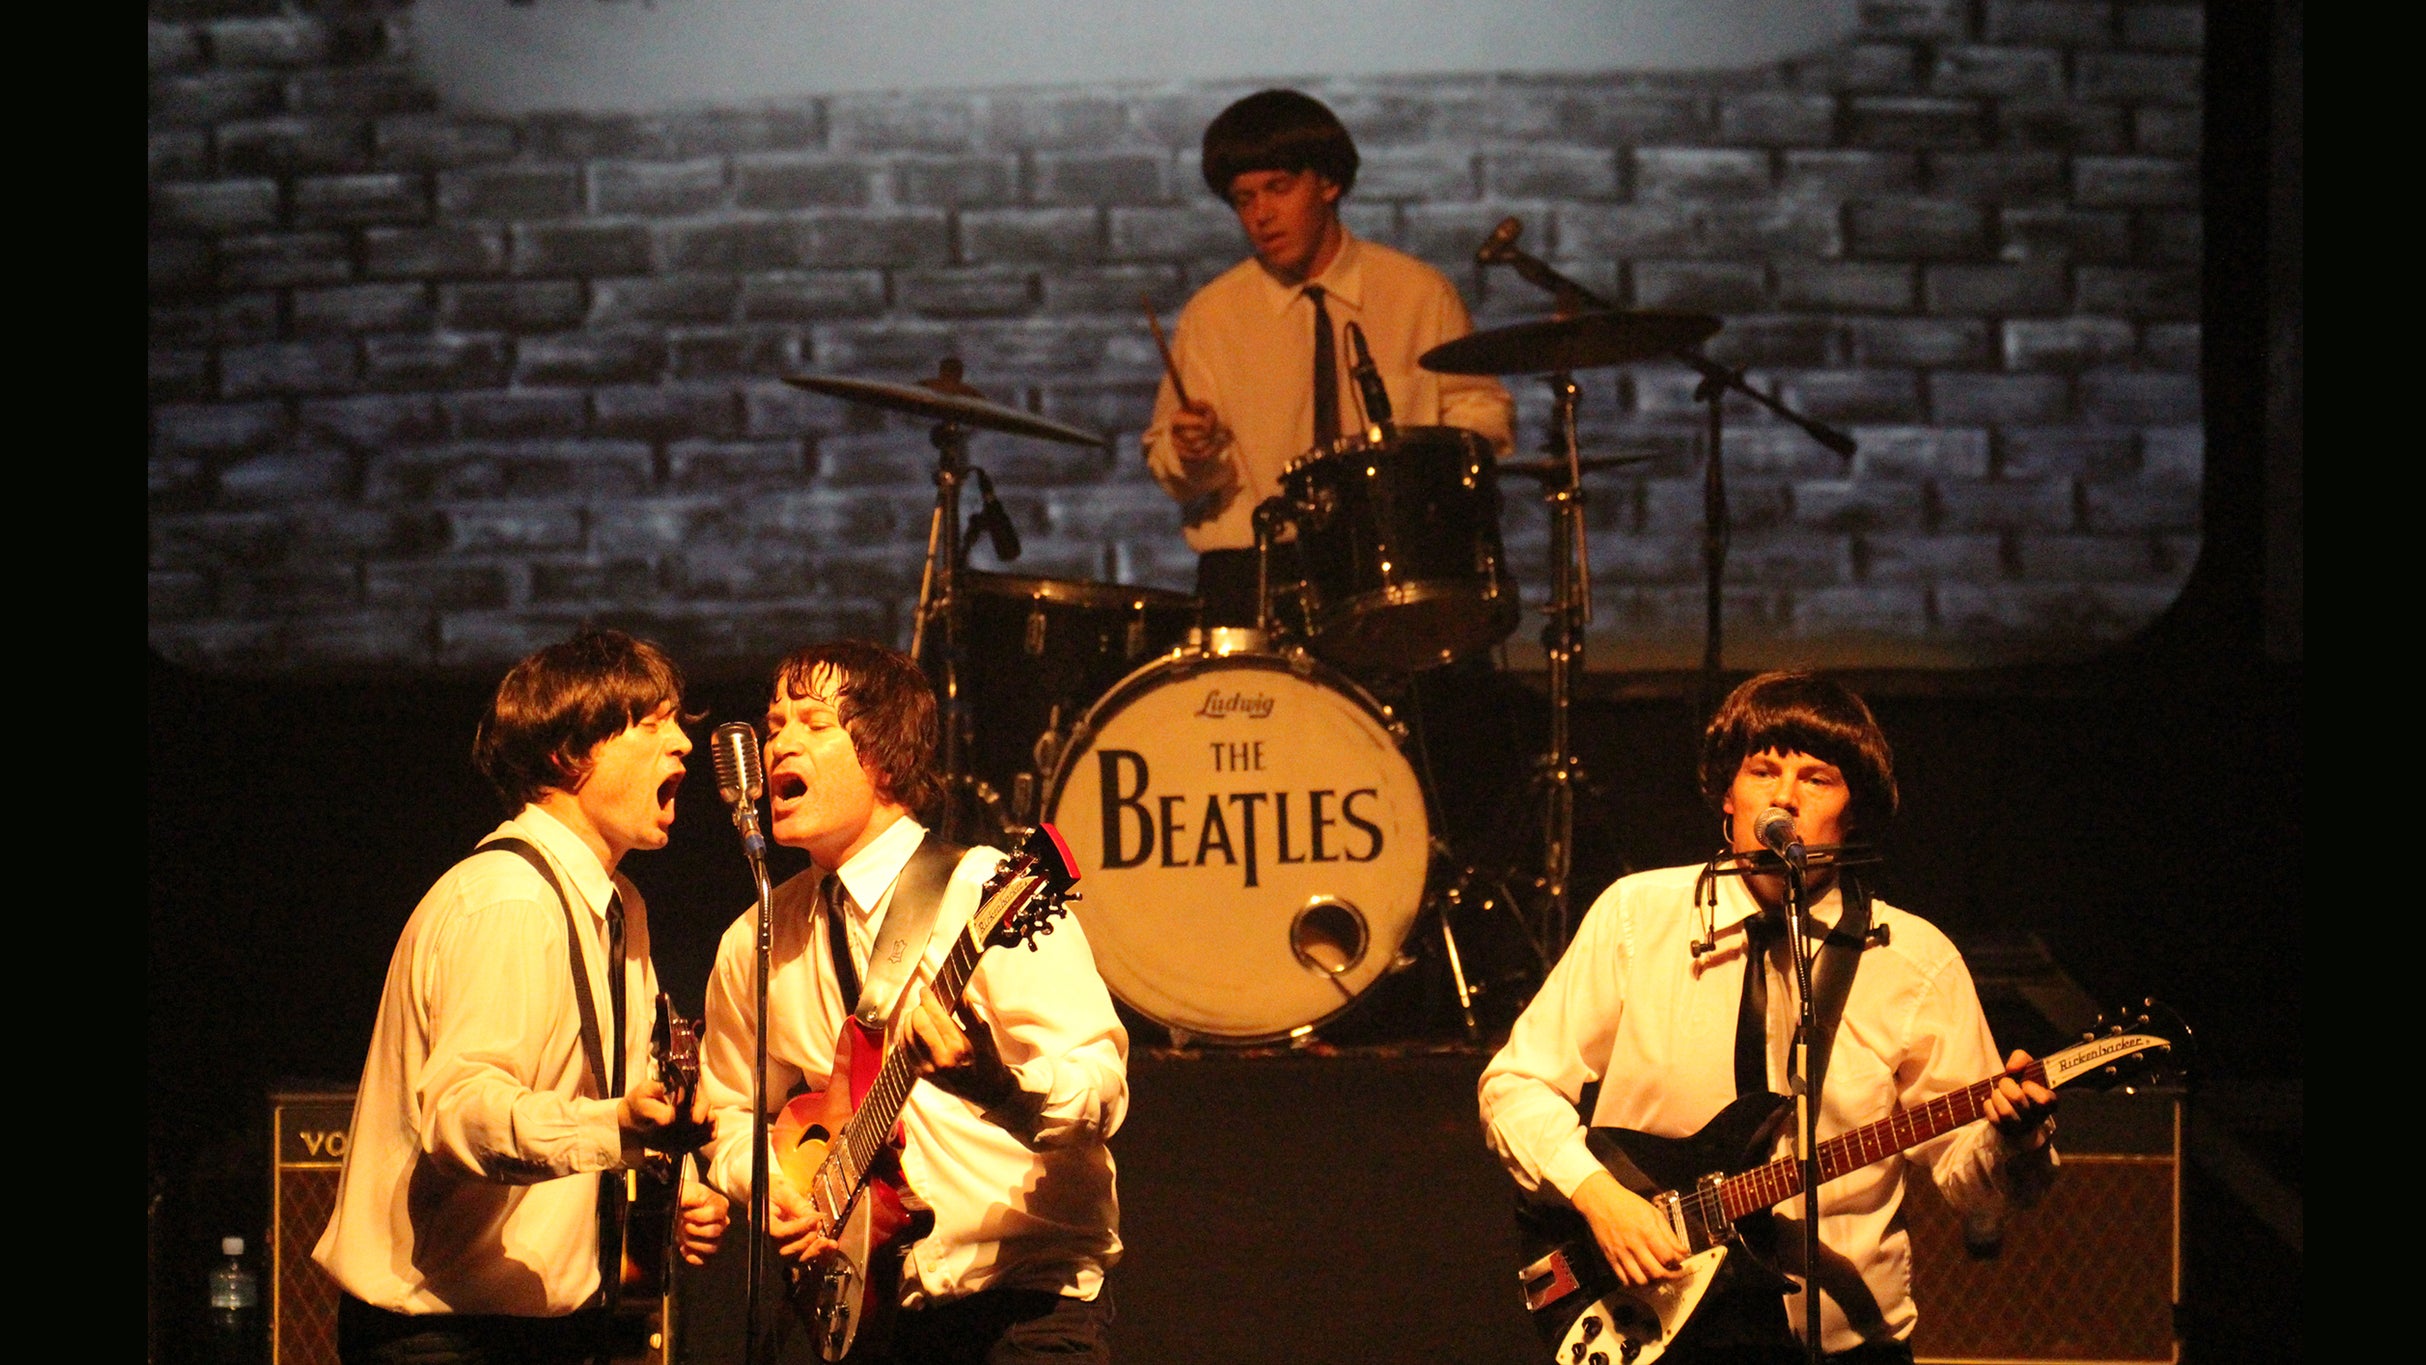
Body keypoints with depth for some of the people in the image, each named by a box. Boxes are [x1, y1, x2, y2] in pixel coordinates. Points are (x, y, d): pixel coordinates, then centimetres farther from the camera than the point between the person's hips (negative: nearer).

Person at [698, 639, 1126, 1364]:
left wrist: (995, 1083, -35)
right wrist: (762, 1182, 3)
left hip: (1024, 1302, -5)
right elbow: (729, 1111, 24)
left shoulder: (987, 893, -8)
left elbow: (1101, 1093, -16)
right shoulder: (754, 944, 9)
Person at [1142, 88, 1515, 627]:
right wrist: (1193, 452, -11)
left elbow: (1479, 407, 15)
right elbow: (1167, 464, 12)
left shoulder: (1421, 294, 7)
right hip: (1250, 558, 0)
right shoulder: (1210, 316, 7)